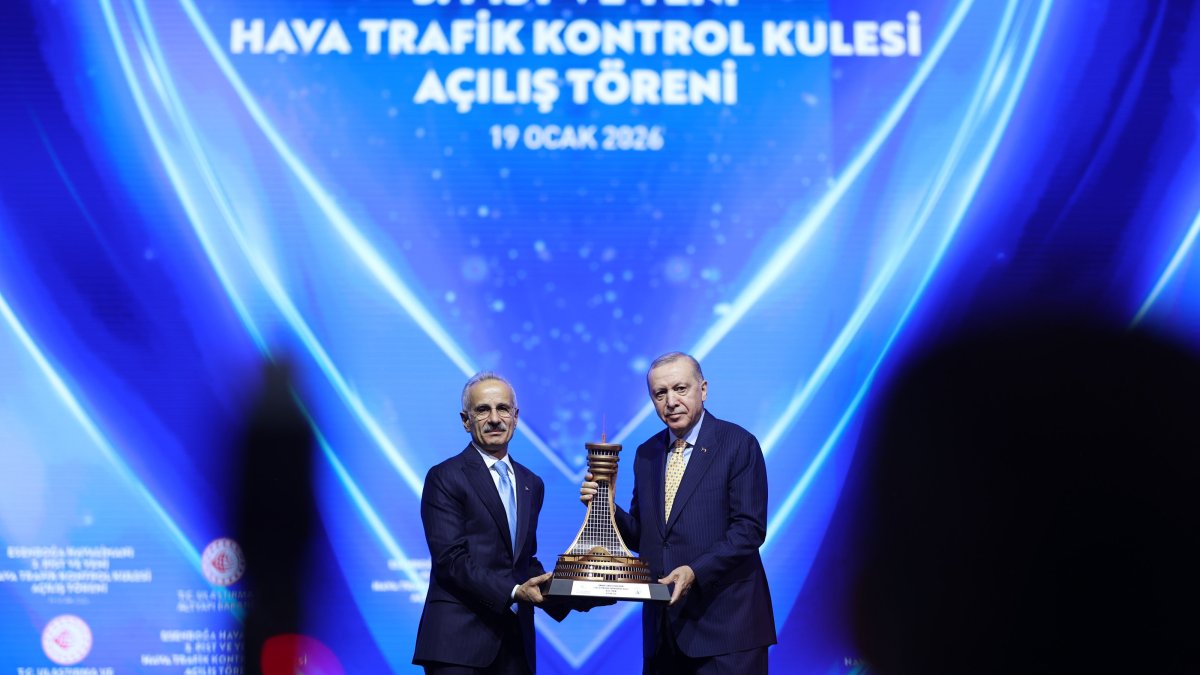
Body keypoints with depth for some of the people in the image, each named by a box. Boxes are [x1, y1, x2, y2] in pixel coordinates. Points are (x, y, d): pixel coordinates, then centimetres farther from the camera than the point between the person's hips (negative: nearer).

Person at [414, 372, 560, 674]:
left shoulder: (532, 484, 16)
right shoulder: (444, 478, -5)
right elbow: (451, 559, -13)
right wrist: (514, 591, -22)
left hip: (516, 640, 6)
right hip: (460, 640, -6)